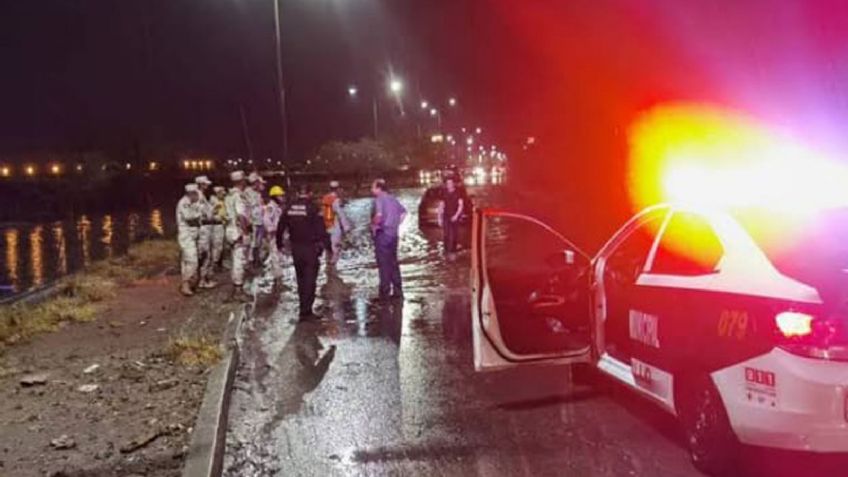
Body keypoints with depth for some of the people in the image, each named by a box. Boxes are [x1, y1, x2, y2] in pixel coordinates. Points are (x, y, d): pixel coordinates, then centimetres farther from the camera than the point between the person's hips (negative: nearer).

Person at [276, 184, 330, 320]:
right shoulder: (313, 208, -10)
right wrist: (327, 245, -8)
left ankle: (305, 308, 26)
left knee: (301, 279, 17)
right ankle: (306, 311, -8)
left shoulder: (289, 208, 4)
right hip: (311, 248, -5)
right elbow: (321, 230, -13)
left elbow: (280, 227, 10)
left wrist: (279, 244, 21)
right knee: (310, 280, -2)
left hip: (296, 248, 5)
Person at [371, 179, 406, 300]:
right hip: (393, 234, 7)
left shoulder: (379, 200, -12)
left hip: (382, 234, -7)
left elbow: (379, 215, -28)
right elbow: (403, 212, 22)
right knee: (394, 263, 13)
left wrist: (373, 225, -12)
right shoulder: (392, 199, 12)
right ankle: (398, 291, 16)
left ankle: (385, 292, 1)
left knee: (384, 264, -2)